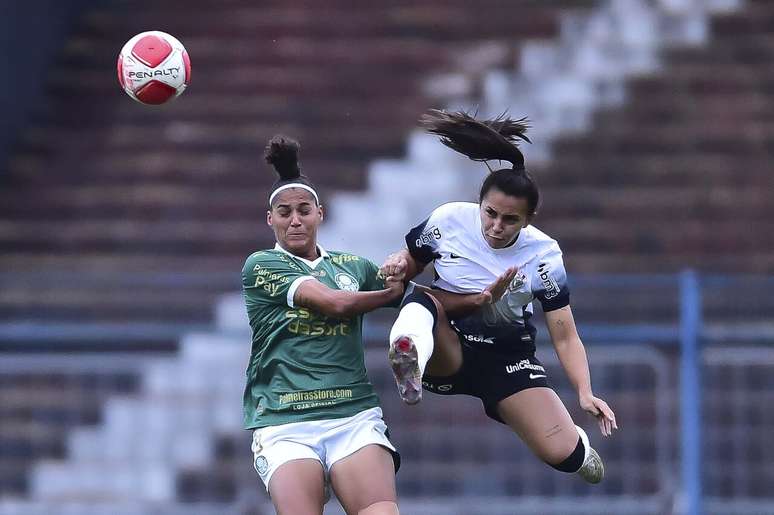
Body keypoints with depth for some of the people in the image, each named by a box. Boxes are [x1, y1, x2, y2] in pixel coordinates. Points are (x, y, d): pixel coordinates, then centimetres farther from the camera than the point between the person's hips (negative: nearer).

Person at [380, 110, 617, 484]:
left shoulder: (543, 256, -12)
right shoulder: (448, 221, -11)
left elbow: (565, 337, -9)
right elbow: (411, 263, 8)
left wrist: (585, 393, -24)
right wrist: (399, 263, -17)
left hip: (508, 358, 0)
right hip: (447, 349, 0)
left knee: (564, 455, -17)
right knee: (421, 301, -35)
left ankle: (577, 442, 24)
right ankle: (411, 362, -71)